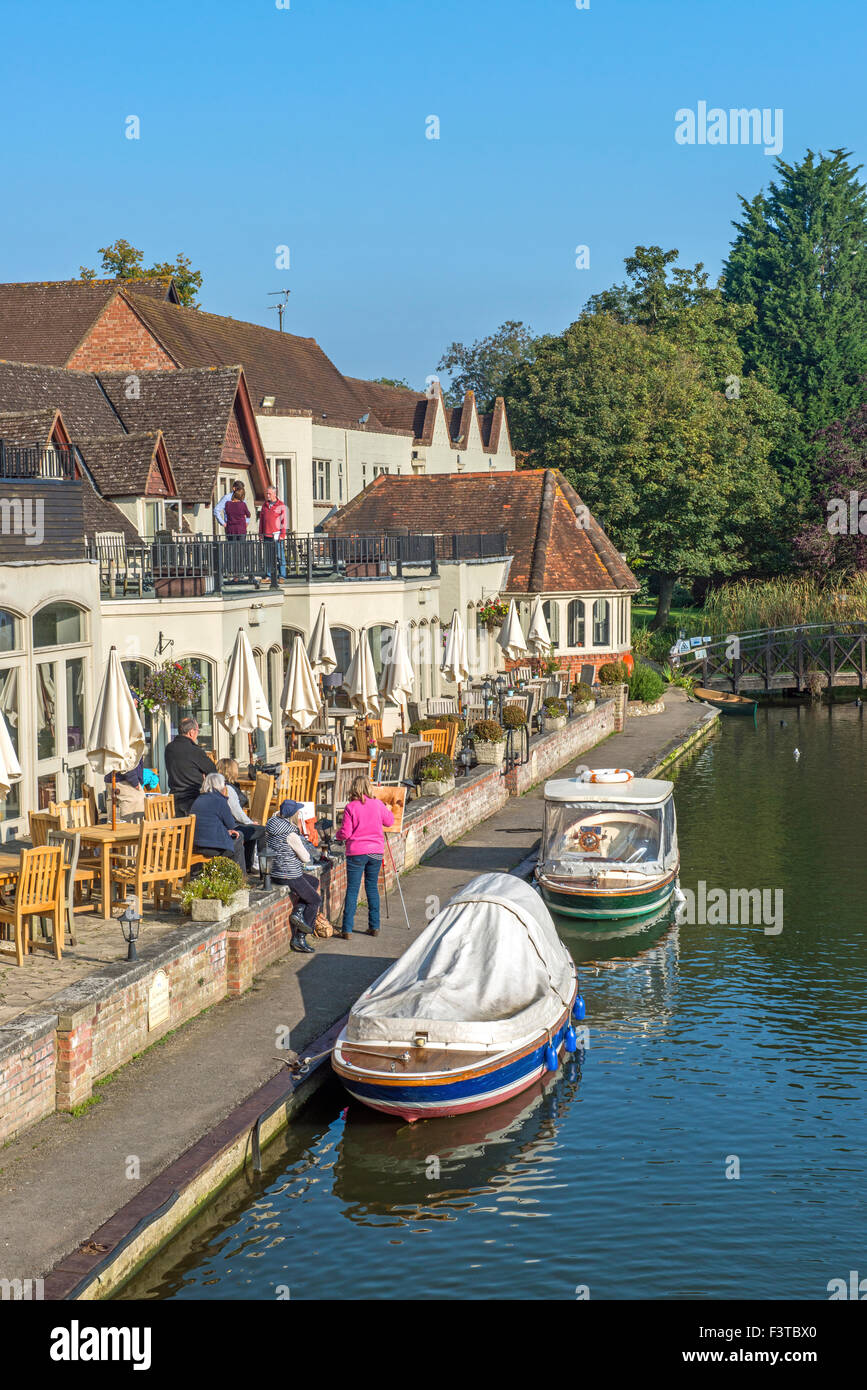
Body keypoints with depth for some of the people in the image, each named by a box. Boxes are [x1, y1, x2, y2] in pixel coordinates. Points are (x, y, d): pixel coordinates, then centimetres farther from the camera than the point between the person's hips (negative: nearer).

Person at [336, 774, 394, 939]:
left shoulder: (351, 807, -10)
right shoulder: (378, 805, -1)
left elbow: (345, 834, -10)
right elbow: (390, 821, 17)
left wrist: (338, 834, 13)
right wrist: (388, 810, 37)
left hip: (356, 853, -3)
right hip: (376, 851, 3)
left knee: (352, 889, 1)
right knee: (372, 887, 14)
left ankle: (347, 929, -1)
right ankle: (374, 926, 17)